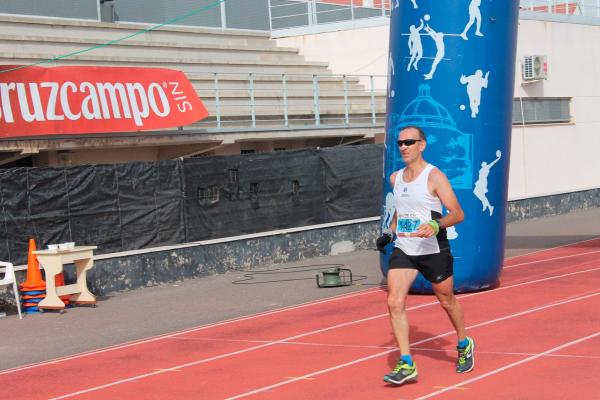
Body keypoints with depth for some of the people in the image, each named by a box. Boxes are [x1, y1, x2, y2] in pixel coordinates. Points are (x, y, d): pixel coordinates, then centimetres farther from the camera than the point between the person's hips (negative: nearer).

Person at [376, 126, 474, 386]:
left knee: (447, 301, 13)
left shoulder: (434, 177, -12)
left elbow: (457, 214, -16)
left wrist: (436, 225, -33)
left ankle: (464, 346, 41)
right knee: (394, 302, -13)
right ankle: (406, 365, -11)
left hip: (433, 250, -5)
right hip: (403, 250, 5)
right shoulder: (395, 178, 8)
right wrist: (389, 233, 12)